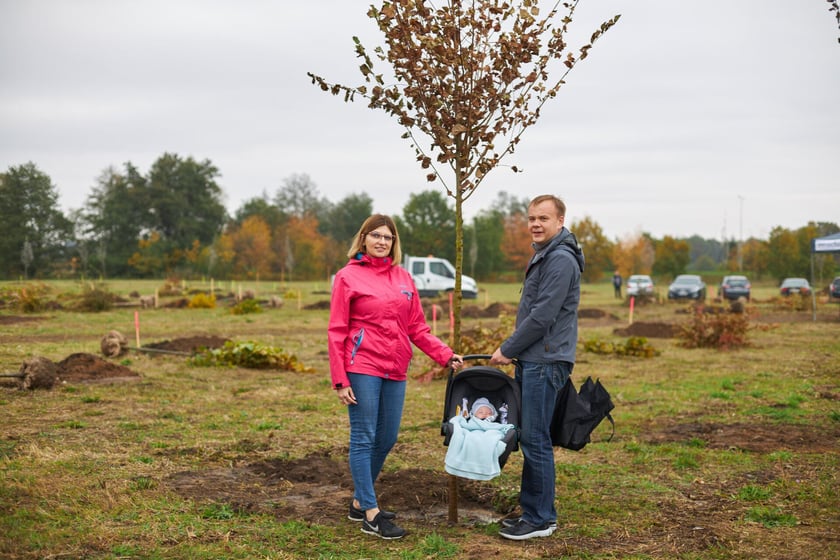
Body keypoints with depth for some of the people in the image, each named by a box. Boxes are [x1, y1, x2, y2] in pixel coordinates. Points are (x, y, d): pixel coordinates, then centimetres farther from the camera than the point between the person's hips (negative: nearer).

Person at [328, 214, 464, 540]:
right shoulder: (348, 277, -3)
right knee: (364, 439, -2)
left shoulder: (403, 277, 11)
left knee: (386, 439, 11)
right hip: (363, 368, -6)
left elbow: (417, 327, 14)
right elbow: (336, 332, -5)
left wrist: (445, 355, 4)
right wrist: (339, 380, -10)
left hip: (395, 370, 6)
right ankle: (371, 515, 4)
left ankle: (359, 502, 28)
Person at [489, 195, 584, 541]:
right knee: (529, 438, 14)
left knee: (535, 440, -6)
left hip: (545, 362, -10)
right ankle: (533, 509, 23)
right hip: (532, 360, 10)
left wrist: (507, 349, -11)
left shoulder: (561, 260, -15)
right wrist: (513, 350, 16)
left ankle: (541, 519, 3)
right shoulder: (543, 256, 19)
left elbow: (542, 317, -20)